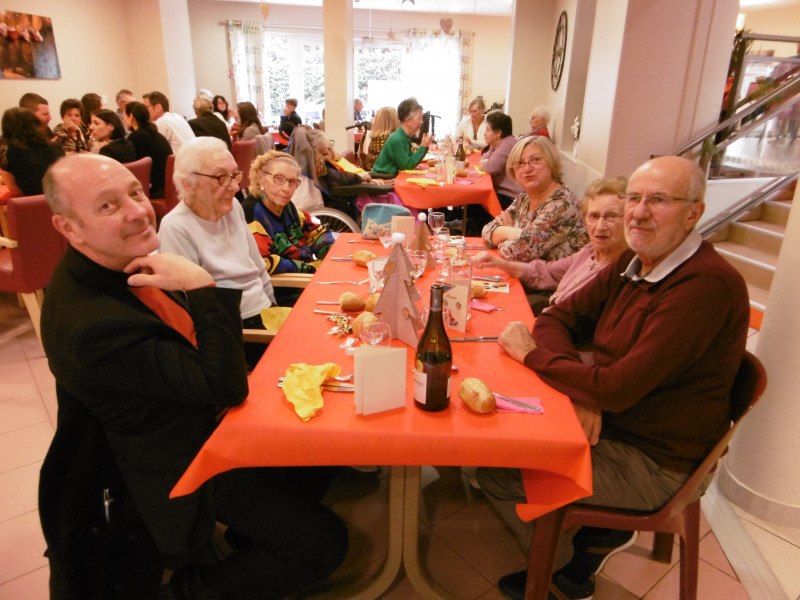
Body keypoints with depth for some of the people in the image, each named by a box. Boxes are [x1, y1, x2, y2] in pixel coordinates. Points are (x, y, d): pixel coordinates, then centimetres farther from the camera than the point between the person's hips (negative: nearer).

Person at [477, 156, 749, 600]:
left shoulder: (707, 285, -26)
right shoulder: (634, 262, 1)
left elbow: (619, 388, -31)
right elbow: (557, 317, 1)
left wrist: (530, 353, -17)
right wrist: (583, 391, -18)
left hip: (655, 462, -8)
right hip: (608, 421, 8)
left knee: (495, 475, -11)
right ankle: (598, 531, 19)